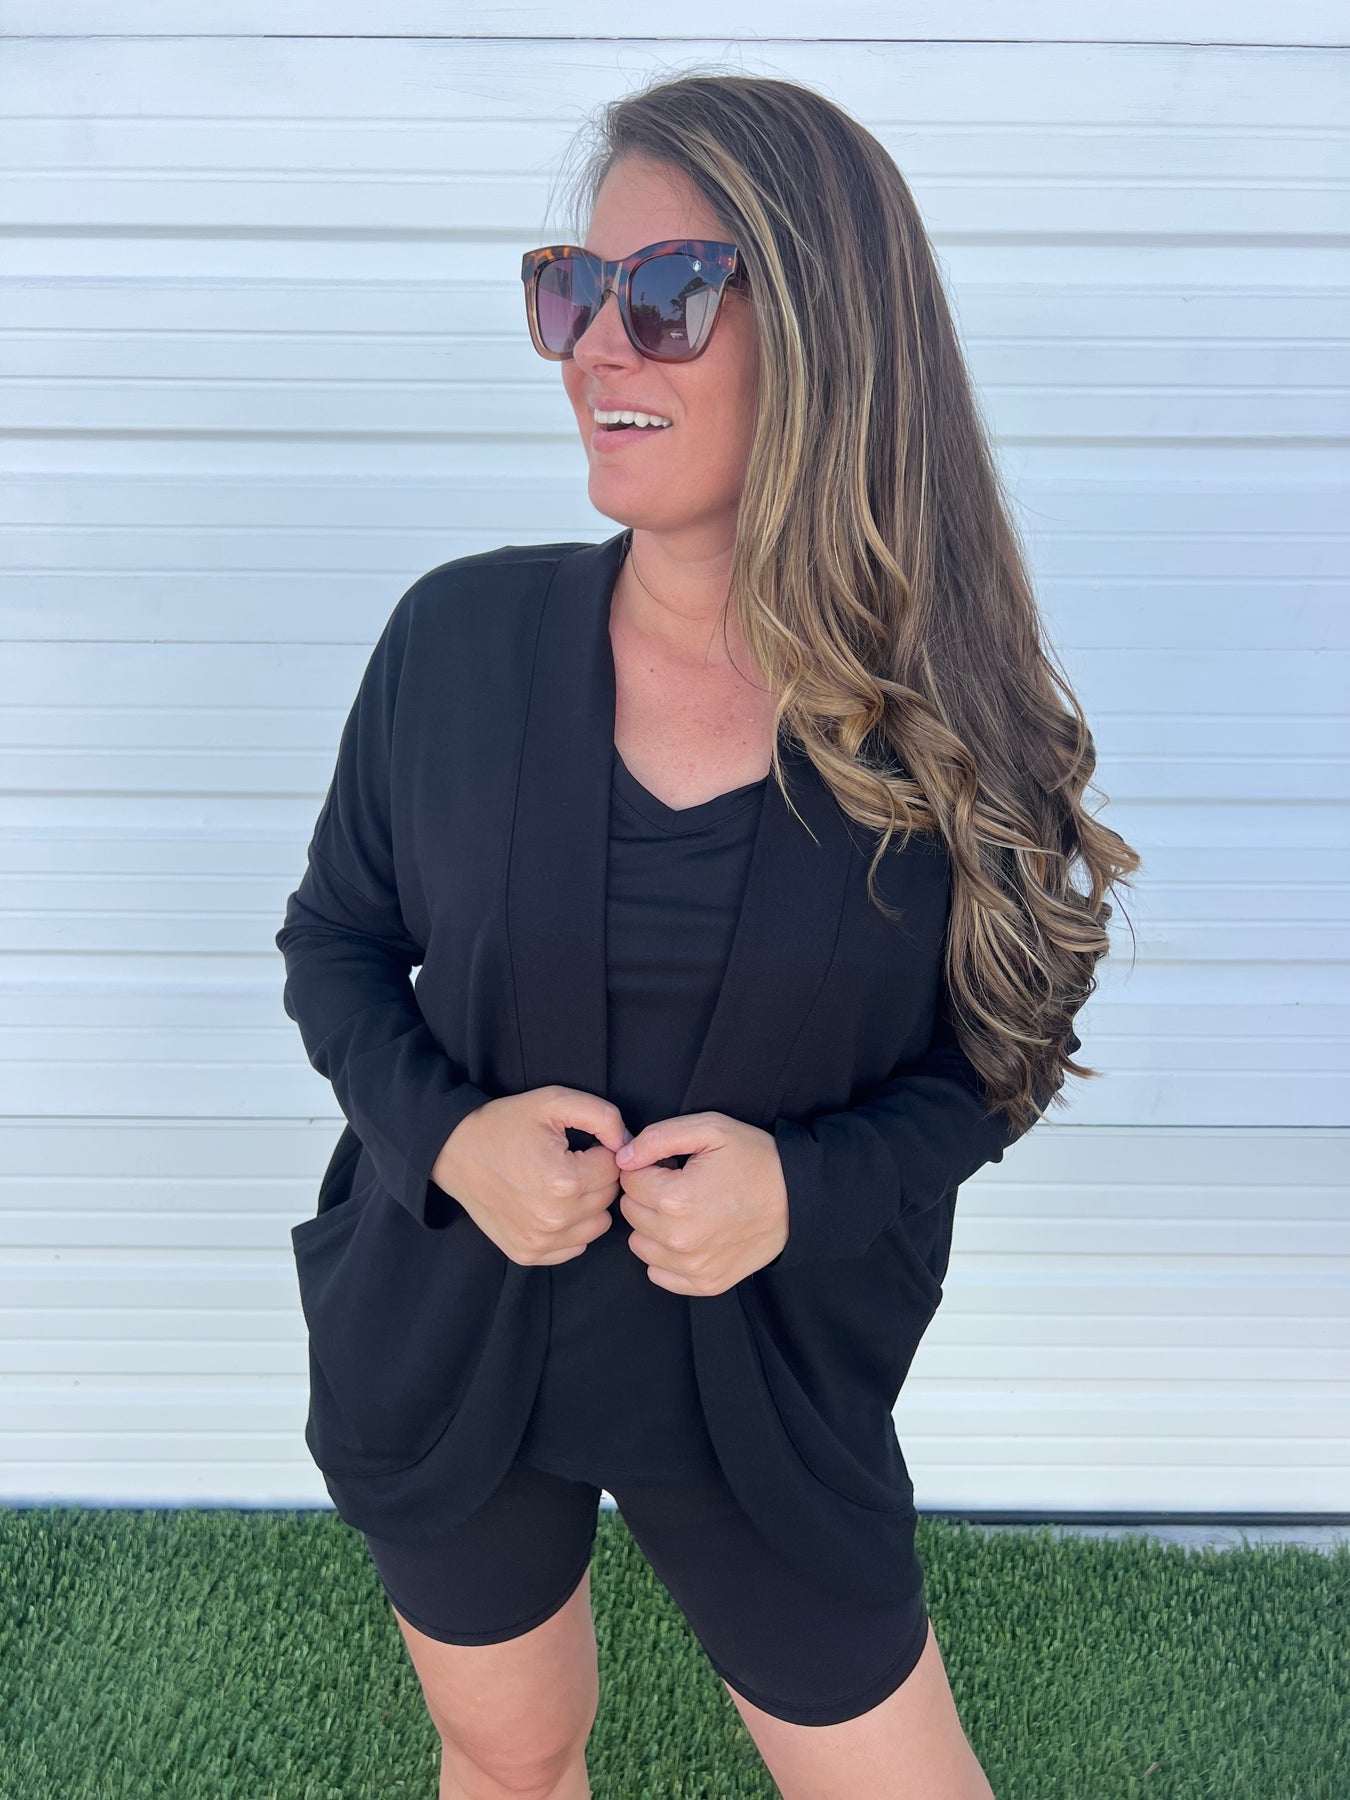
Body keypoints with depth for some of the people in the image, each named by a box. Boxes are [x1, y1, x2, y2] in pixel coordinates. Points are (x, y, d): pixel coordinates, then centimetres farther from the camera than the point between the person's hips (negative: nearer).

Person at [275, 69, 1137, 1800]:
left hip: (764, 1384, -1)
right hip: (442, 1356, 2)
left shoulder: (943, 716, -15)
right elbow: (334, 939, -1)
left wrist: (806, 1187, -23)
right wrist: (444, 1132, -20)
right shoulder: (455, 636, -13)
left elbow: (993, 1050, -4)